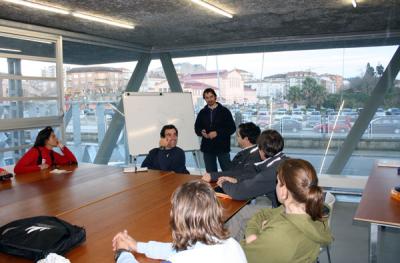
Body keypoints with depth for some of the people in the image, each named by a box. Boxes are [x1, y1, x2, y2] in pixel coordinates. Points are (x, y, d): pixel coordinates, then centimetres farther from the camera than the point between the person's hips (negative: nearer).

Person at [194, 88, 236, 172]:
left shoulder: (224, 111, -1)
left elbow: (232, 128, -5)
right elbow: (197, 128, 15)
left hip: (222, 147, -3)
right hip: (207, 147, 3)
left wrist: (217, 133, -16)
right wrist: (201, 132, -8)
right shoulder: (202, 113, 10)